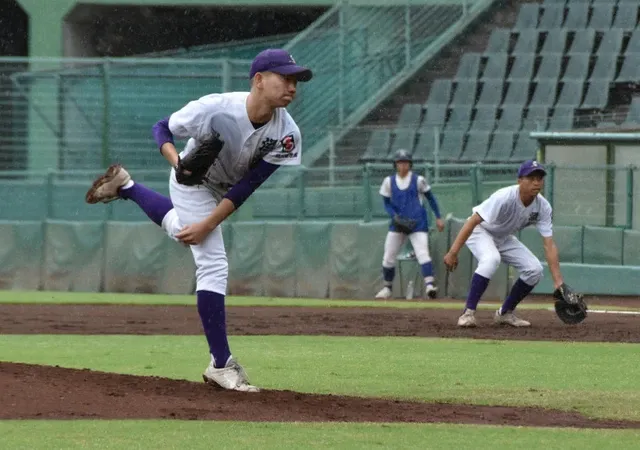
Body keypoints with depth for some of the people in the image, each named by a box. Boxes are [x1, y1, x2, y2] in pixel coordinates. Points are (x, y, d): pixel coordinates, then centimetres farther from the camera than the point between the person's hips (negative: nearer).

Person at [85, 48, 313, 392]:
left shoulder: (287, 134, -27)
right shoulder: (214, 109, -36)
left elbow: (247, 187, -23)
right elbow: (162, 128, -19)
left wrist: (206, 225, -26)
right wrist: (177, 162, -38)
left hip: (227, 191, 5)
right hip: (193, 183, -5)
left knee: (181, 230, 31)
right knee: (213, 266, -15)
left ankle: (124, 186, 52)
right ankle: (221, 365, -13)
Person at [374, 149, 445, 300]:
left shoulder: (418, 180, -2)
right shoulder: (389, 182, 4)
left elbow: (430, 198, 8)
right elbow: (387, 203, 8)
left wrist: (438, 218, 4)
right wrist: (395, 217, -11)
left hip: (418, 223, -3)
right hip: (398, 223, 3)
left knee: (422, 253, -20)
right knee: (388, 257, 5)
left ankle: (429, 285, -30)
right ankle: (387, 287, 23)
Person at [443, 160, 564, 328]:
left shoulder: (542, 207, -16)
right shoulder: (504, 197, -34)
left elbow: (549, 245, -17)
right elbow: (473, 221, -35)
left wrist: (558, 281, -25)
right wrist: (453, 252, -40)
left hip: (504, 238, 6)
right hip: (481, 231, -6)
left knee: (534, 269, -8)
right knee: (491, 259, -36)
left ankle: (506, 313, 10)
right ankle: (468, 312, -29)